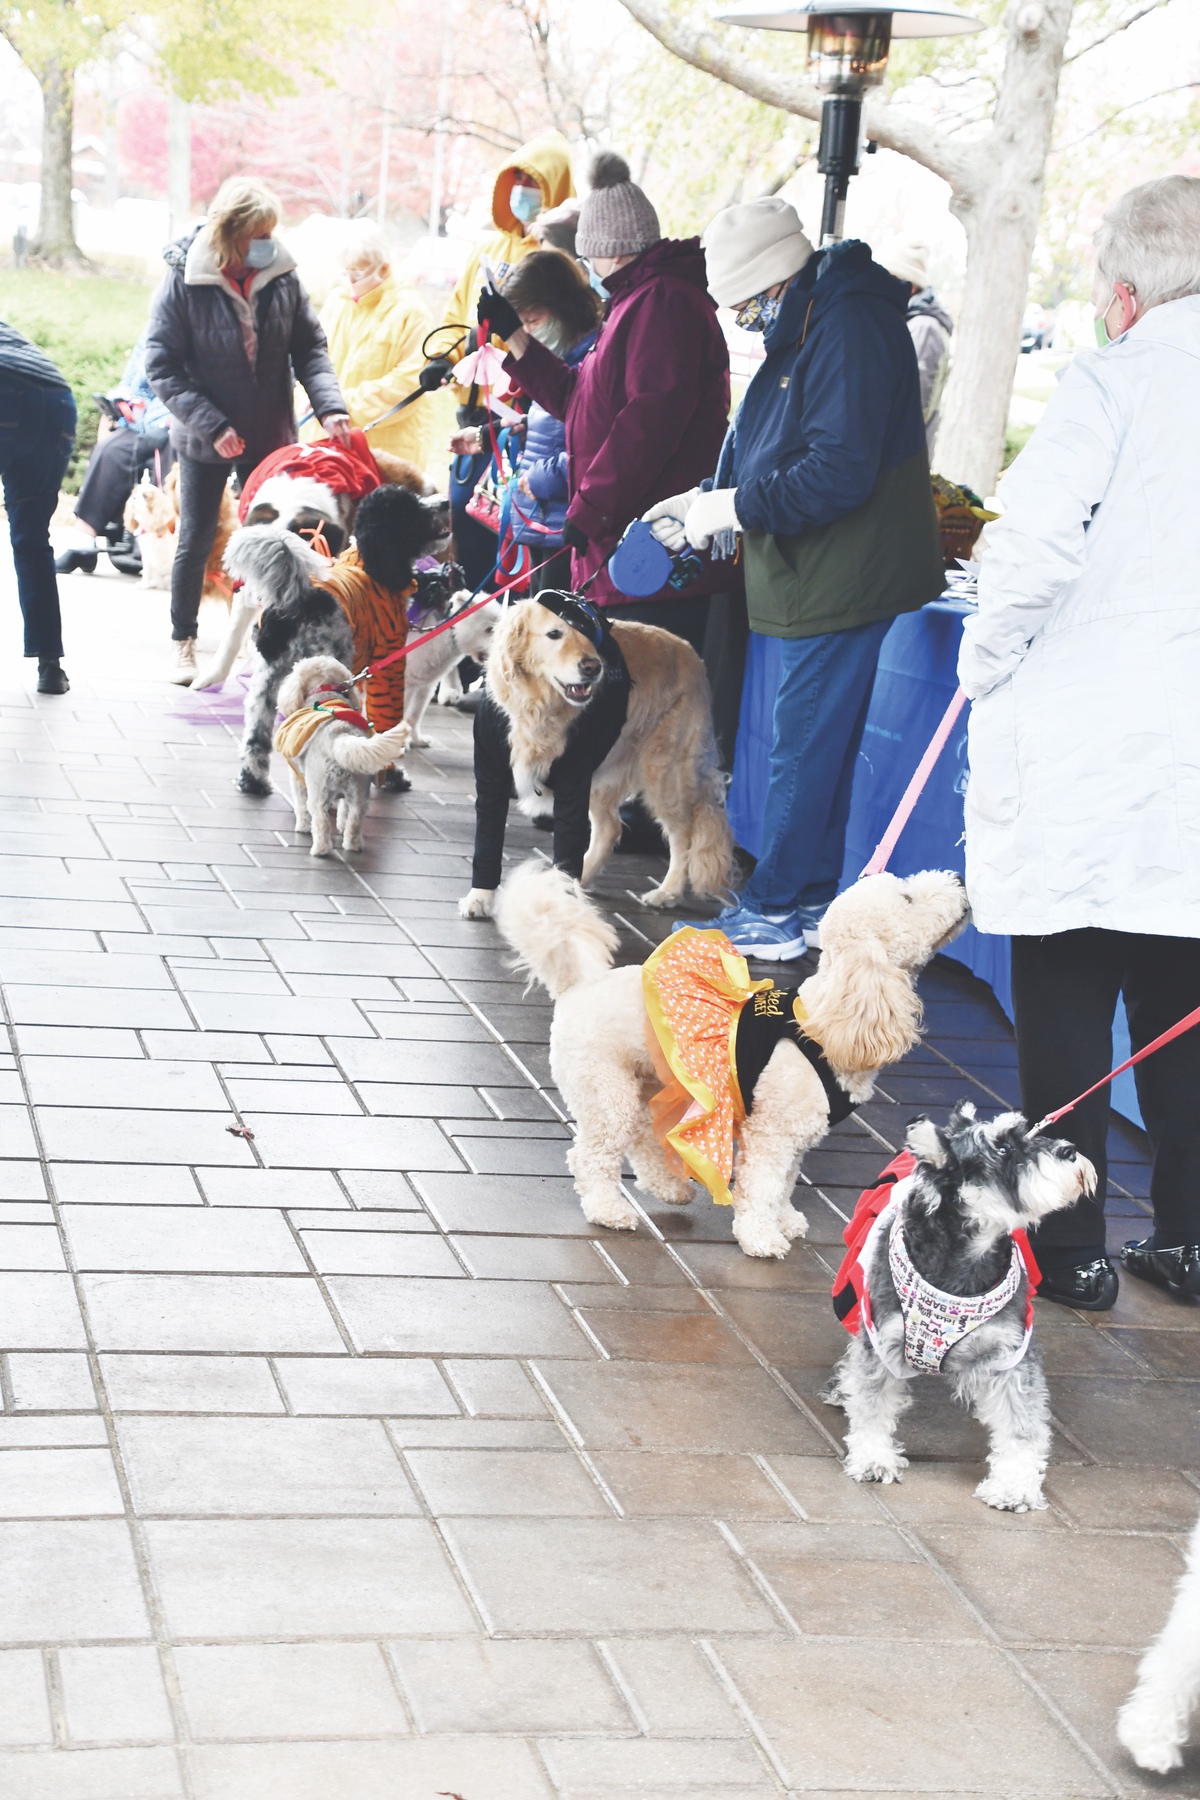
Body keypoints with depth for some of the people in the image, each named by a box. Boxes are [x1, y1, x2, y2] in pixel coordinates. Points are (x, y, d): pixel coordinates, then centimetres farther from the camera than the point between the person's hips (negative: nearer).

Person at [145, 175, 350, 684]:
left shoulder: (282, 276, -8)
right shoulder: (185, 280, -16)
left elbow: (310, 348, -2)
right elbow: (162, 366, -15)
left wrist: (329, 407, -19)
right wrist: (213, 426, -21)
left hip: (270, 435, 2)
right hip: (204, 439, -2)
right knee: (196, 542, 9)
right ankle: (184, 643, 25)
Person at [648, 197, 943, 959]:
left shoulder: (851, 326, -19)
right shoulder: (808, 324, 14)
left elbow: (839, 472, -26)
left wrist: (732, 508, -17)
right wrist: (708, 500, 10)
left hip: (844, 579, -11)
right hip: (818, 575, 11)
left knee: (805, 749, -4)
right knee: (819, 744, 15)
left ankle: (776, 910, 3)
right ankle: (813, 902, 23)